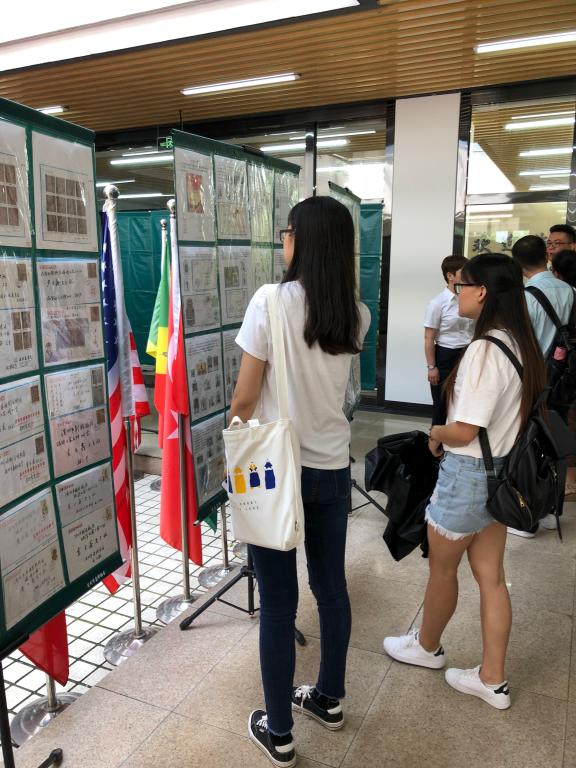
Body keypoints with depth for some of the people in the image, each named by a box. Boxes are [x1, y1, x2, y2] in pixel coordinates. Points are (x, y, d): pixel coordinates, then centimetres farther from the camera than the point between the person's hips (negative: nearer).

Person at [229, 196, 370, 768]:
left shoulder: (271, 301, -16)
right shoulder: (357, 314, -1)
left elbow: (244, 398, -13)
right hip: (333, 468, 5)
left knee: (277, 602, 9)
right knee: (330, 586, 20)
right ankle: (329, 699, 41)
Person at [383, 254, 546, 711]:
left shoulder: (485, 350, -25)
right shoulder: (521, 345, 3)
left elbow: (463, 432, -25)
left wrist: (434, 434, -5)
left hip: (468, 474, -8)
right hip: (500, 471, 8)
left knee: (442, 570, 15)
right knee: (491, 576, 17)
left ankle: (428, 646, 40)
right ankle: (493, 680, 30)